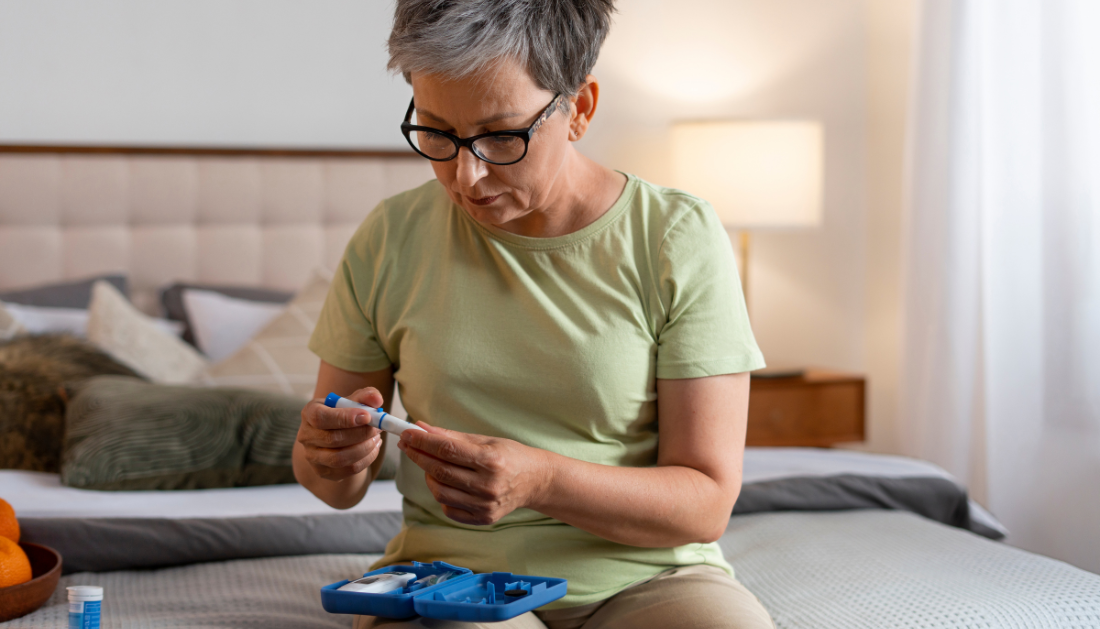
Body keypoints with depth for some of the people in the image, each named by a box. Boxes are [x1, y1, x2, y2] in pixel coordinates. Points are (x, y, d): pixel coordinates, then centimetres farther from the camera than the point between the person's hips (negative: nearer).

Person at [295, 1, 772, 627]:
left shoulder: (679, 239, -4)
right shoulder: (390, 239, 2)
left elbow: (706, 502, -8)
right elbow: (340, 489, 10)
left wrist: (541, 481, -25)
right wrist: (333, 460, -15)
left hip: (647, 576, 0)